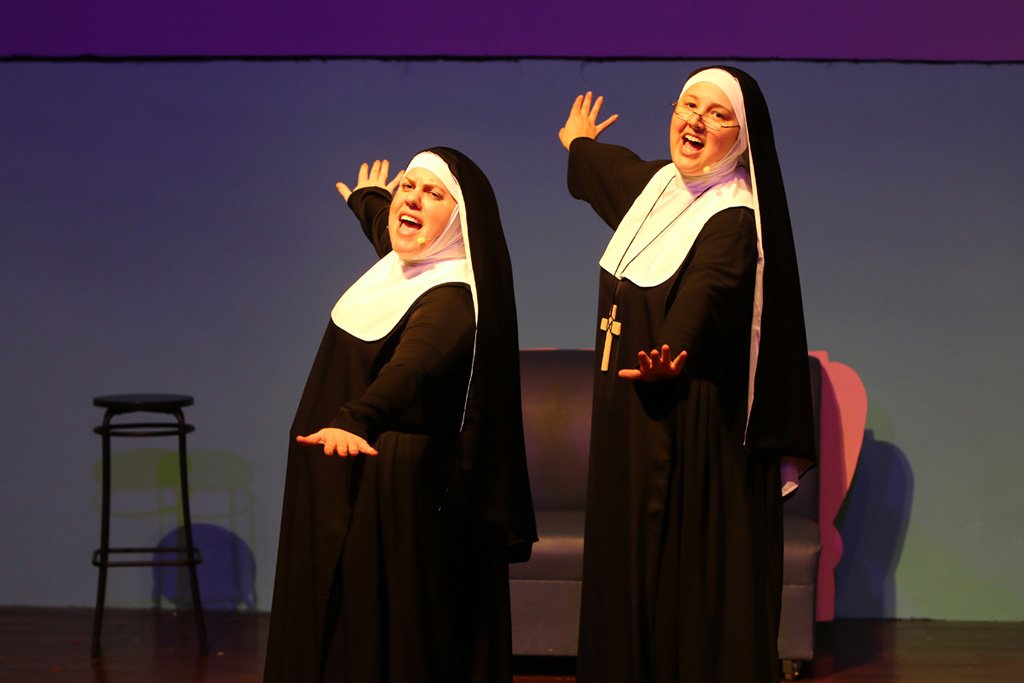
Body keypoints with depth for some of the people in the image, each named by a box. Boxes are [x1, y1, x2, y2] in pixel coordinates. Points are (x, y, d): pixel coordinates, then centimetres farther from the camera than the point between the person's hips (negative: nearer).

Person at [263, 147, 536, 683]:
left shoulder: (453, 298, -22)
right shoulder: (401, 265, 5)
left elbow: (411, 367, -42)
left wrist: (354, 421, -60)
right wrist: (367, 198, 53)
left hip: (394, 493, -9)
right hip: (338, 490, 10)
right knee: (326, 636, 15)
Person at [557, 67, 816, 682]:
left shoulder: (735, 221, -16)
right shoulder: (654, 183, 9)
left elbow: (708, 291, -36)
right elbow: (608, 169, 34)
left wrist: (671, 357, -55)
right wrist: (578, 144, 56)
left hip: (694, 428, -8)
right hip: (627, 421, 8)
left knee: (690, 585, -6)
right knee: (627, 571, 11)